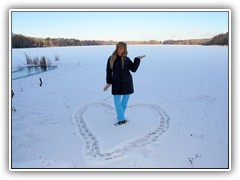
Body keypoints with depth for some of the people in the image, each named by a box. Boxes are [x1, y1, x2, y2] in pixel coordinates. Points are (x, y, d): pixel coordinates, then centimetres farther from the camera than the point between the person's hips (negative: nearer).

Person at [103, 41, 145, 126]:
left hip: (127, 82, 1)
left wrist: (137, 59, -13)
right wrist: (108, 83, 0)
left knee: (125, 101, 11)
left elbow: (133, 69, -7)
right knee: (117, 102, -1)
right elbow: (108, 71, 4)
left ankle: (120, 115, 35)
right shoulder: (111, 59, -1)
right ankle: (122, 119, 15)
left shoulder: (126, 59, 0)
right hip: (116, 83, 0)